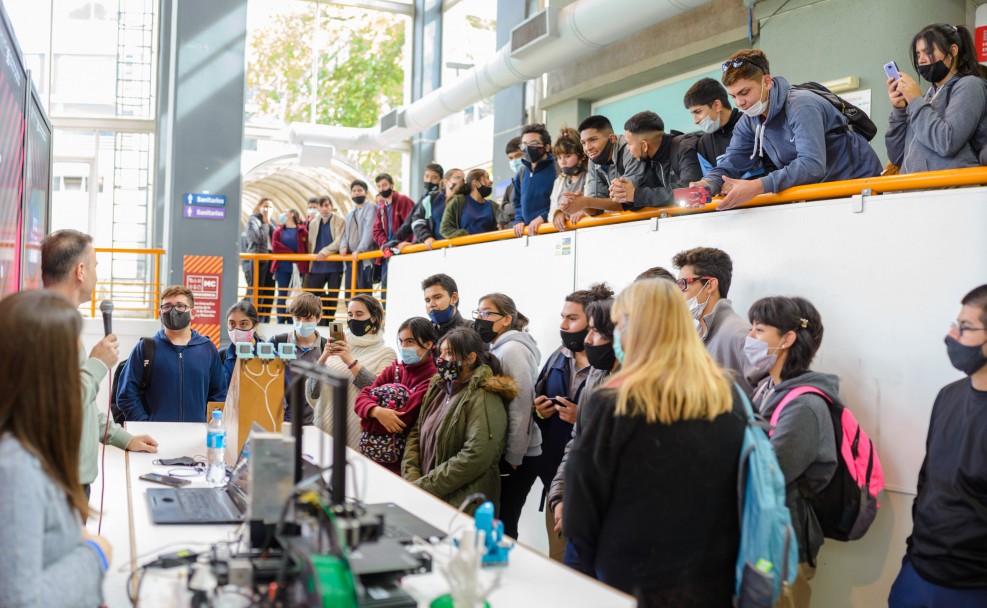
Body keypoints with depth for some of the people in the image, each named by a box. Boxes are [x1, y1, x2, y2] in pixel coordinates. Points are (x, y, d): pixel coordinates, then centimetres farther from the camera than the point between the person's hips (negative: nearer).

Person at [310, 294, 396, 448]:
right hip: (325, 429, 3)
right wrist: (322, 360, -11)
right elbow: (312, 393, 3)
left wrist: (351, 362, -21)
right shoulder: (337, 349, 9)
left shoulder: (386, 353, 0)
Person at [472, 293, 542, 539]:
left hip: (514, 459, -8)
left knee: (502, 529, -4)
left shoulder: (512, 350, -12)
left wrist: (513, 459, -16)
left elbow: (521, 408, -17)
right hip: (497, 454, 8)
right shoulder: (496, 349, 16)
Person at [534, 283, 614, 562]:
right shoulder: (557, 359, 11)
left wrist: (582, 418, -25)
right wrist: (540, 412, 3)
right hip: (555, 473, 7)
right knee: (557, 559, 16)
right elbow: (538, 405, 23)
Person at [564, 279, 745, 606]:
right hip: (716, 581, 4)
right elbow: (741, 493, 7)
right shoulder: (729, 396, -4)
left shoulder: (613, 404, -17)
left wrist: (599, 565, 7)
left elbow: (582, 501, -9)